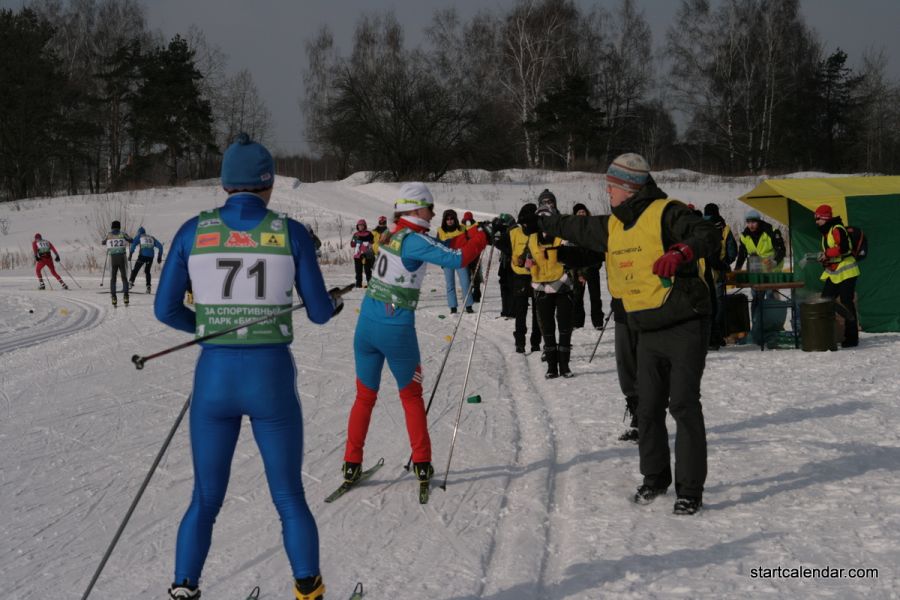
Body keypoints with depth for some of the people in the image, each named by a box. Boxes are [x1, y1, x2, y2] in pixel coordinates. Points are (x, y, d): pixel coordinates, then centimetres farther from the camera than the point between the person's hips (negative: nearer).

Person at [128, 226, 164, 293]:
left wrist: (130, 255, -3)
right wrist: (159, 257, 21)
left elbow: (133, 244, 0)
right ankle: (148, 287, 10)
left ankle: (131, 282, -8)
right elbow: (160, 246, 20)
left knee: (135, 270, 7)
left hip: (142, 255, -3)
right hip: (150, 256, 3)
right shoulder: (151, 237, 25)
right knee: (147, 271, 18)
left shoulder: (138, 236, 17)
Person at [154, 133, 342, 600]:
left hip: (214, 378, 1)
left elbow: (166, 309, 3)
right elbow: (319, 312, 2)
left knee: (206, 500, 17)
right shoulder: (290, 232, -4)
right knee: (289, 498, 15)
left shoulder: (194, 230, -1)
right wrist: (335, 303, 27)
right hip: (272, 378, -1)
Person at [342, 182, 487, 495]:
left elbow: (439, 251, 19)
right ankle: (422, 464, 16)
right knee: (411, 396, 13)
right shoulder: (413, 240, -15)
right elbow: (455, 259, -22)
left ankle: (352, 464, 14)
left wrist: (468, 235, 13)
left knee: (365, 396, 16)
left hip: (366, 325, 6)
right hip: (397, 330, -6)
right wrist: (480, 237, -7)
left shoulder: (393, 235, 8)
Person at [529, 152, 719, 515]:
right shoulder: (613, 226, 13)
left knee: (684, 406, -8)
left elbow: (709, 237, -26)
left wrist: (682, 252, -44)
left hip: (685, 328, -8)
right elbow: (577, 228, 32)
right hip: (648, 333, 8)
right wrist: (541, 224, 45)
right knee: (648, 408, 10)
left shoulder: (666, 213, -13)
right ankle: (655, 477, 26)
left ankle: (690, 489, -3)